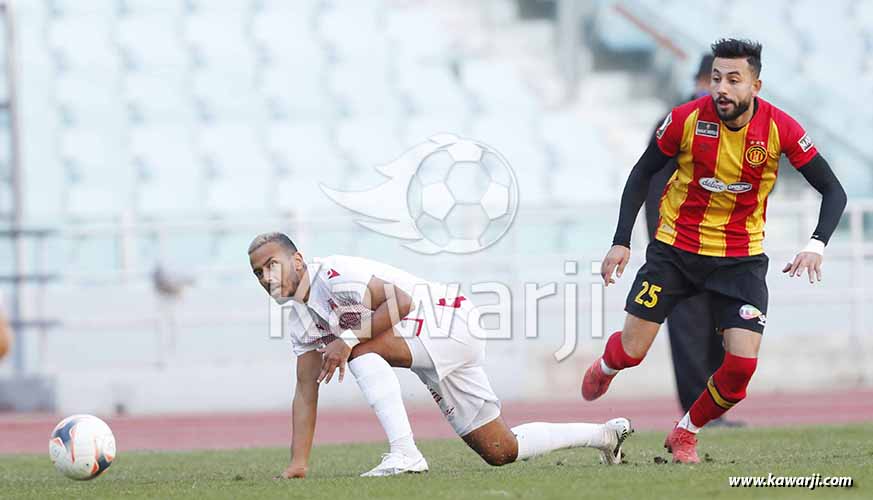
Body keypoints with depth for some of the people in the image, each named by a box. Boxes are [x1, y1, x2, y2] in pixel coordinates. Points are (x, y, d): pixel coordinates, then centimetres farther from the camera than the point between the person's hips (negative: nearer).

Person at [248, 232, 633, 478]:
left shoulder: (333, 275, -19)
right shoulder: (303, 320, 9)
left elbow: (401, 301, -27)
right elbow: (306, 392, 8)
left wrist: (348, 338, -31)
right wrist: (298, 464, 0)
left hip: (451, 324, -10)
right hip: (438, 354, 10)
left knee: (361, 347, -29)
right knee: (501, 452, 10)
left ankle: (404, 453, -32)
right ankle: (604, 435, 27)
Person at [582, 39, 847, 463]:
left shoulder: (780, 129, -15)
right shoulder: (686, 119, -16)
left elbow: (833, 192, -8)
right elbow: (641, 174, 0)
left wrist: (816, 245, -25)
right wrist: (621, 242, -6)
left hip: (740, 259, 0)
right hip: (674, 249, 0)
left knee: (742, 364, -13)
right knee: (631, 351, -2)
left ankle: (685, 435, 14)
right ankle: (605, 368, 38)